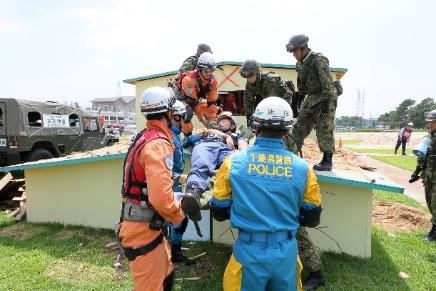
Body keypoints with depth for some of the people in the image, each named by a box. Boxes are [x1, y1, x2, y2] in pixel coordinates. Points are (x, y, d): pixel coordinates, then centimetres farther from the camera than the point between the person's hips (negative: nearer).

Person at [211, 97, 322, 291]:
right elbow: (312, 219, 2)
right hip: (286, 252, 2)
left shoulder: (233, 163, -12)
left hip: (250, 251, -1)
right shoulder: (302, 168, -9)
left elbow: (219, 212, -2)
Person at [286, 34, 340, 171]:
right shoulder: (300, 64, 8)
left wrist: (326, 103, -27)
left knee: (324, 128, -11)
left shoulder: (319, 59, -16)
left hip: (325, 98, -8)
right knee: (299, 126, 7)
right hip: (310, 98, 8)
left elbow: (327, 82, -23)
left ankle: (327, 161, -5)